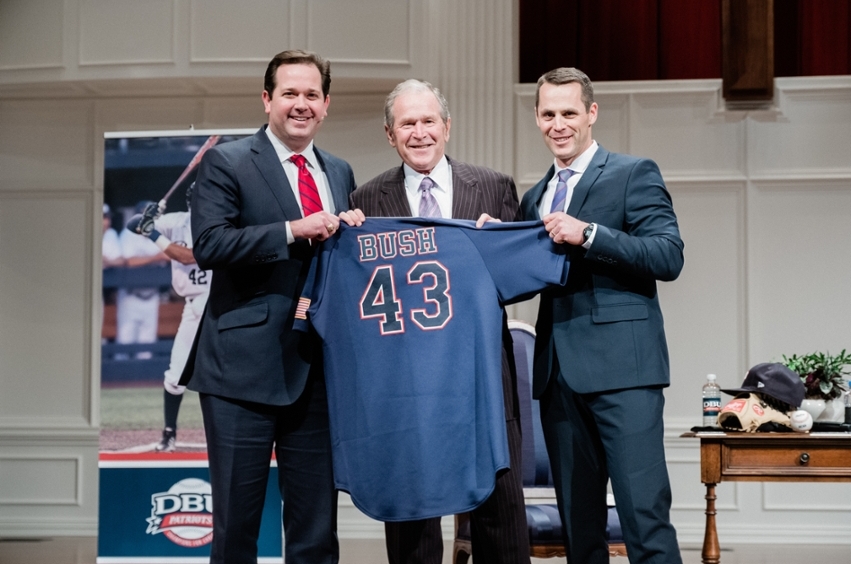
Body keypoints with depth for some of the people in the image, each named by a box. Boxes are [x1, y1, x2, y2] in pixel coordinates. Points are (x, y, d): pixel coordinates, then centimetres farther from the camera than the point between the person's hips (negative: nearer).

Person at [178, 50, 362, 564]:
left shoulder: (340, 173, 15)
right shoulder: (227, 163, -2)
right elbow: (209, 245, -14)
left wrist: (353, 232, -1)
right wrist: (293, 230, -21)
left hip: (318, 367, 5)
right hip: (245, 366, -5)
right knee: (236, 522, 3)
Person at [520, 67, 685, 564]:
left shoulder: (634, 174, 2)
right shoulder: (536, 197, 21)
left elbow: (669, 256, -10)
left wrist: (588, 234, -18)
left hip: (621, 366, -6)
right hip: (559, 372, 6)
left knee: (645, 513, -11)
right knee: (578, 520, 9)